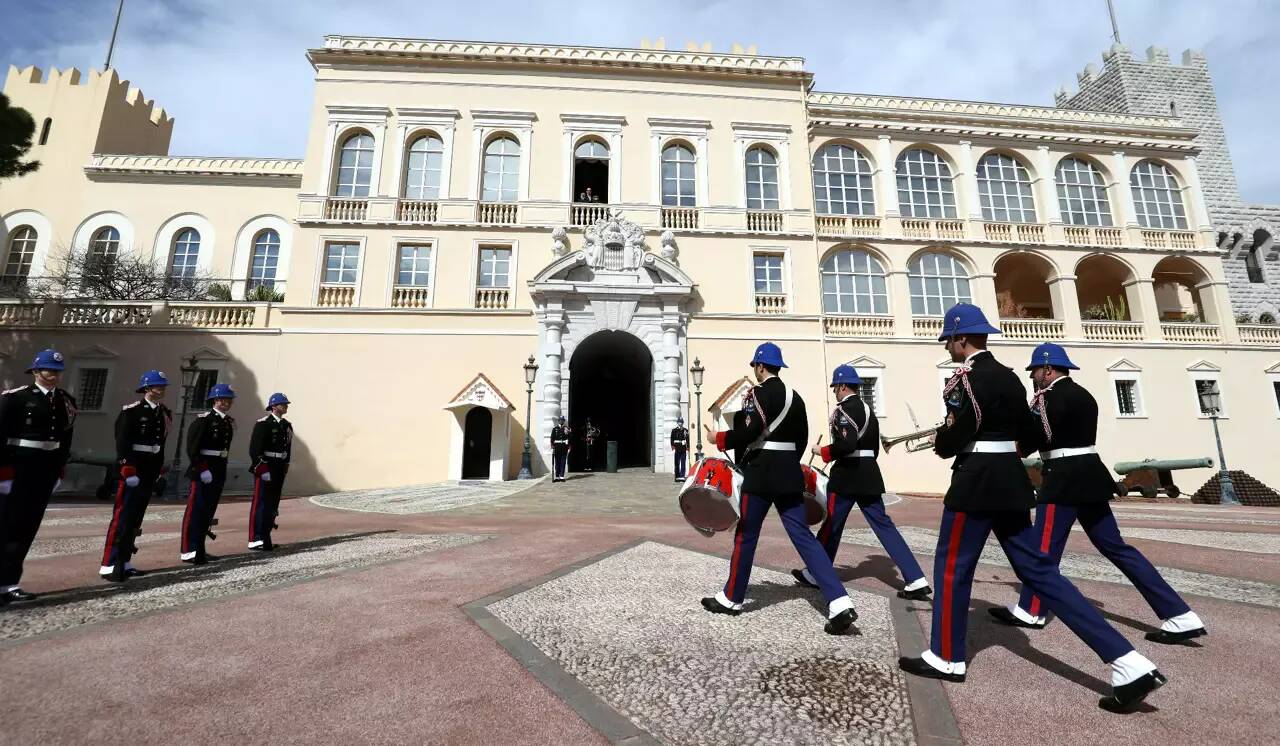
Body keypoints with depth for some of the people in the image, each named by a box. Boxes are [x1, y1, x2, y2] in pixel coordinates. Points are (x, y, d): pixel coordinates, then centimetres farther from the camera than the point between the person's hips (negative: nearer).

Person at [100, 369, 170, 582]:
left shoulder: (165, 414, 12)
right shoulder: (131, 411, -8)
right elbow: (122, 441, -15)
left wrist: (159, 471, 14)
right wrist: (127, 468, -21)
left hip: (150, 471, 7)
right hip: (131, 469, -7)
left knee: (136, 518, 11)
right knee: (122, 517, -7)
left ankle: (125, 562, 18)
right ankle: (109, 565, -3)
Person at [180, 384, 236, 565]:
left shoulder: (230, 422, 12)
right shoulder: (203, 419, -10)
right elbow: (192, 445, -15)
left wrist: (222, 469, 15)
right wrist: (200, 468, -18)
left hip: (220, 470, 7)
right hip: (203, 470, -7)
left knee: (209, 510, 12)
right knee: (196, 509, -3)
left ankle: (199, 549, 21)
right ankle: (187, 551, 4)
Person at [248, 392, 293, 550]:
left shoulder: (287, 425, 13)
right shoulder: (263, 424, -9)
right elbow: (254, 449, -14)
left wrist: (285, 468, 13)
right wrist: (262, 470, -17)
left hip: (279, 470, 7)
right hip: (264, 469, -7)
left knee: (273, 505, 10)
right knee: (260, 503, -4)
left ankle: (265, 539, 17)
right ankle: (255, 539, 1)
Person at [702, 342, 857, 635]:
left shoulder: (758, 393, -10)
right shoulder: (795, 396, 14)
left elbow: (749, 433, -20)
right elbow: (802, 438, 16)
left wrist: (718, 439, -6)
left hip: (761, 473, -7)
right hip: (789, 473, 7)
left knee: (746, 535, 6)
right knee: (802, 535, 6)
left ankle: (731, 599, 21)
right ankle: (840, 603, -2)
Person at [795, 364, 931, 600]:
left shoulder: (843, 410, -13)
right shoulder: (868, 410, 15)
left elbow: (846, 444, -26)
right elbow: (874, 448, 17)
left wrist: (822, 452, -11)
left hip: (846, 475, -8)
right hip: (869, 475, 8)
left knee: (831, 525, 5)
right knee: (883, 524, 8)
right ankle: (916, 581, 5)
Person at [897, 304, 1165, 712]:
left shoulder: (968, 376, -14)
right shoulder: (1007, 375, 13)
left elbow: (954, 436, -17)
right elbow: (1028, 430, 20)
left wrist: (939, 443, 3)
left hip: (977, 481, -9)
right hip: (1008, 479, 9)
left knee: (952, 566, 4)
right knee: (1037, 569, 12)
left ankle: (946, 658, 17)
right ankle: (1128, 664, 9)